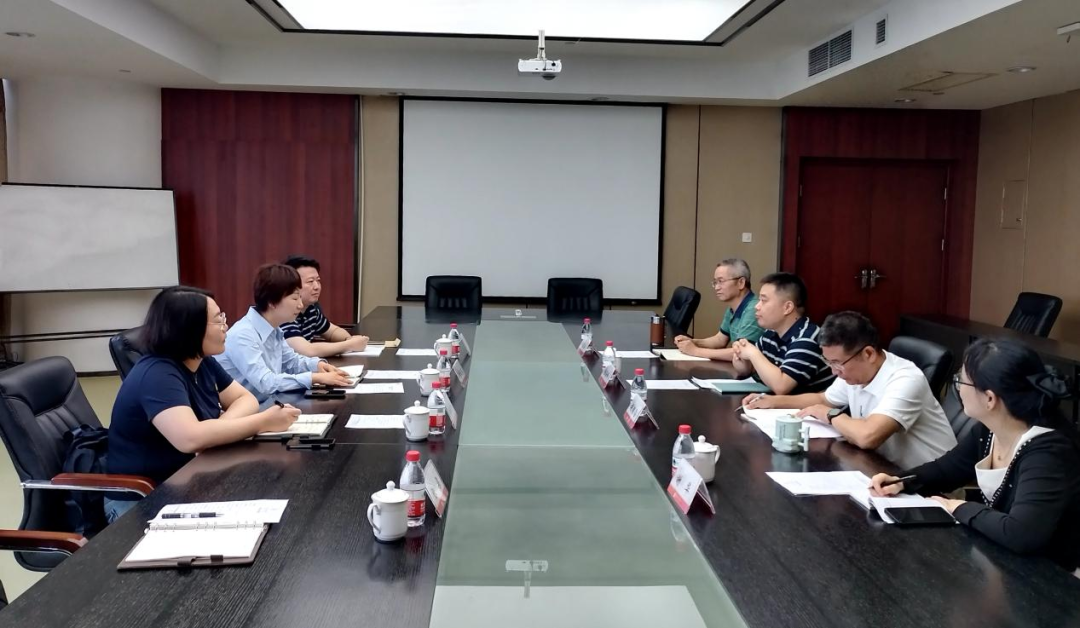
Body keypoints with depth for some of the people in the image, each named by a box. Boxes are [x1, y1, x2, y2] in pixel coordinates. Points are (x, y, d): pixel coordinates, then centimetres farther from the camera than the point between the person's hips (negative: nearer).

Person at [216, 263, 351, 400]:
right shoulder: (243, 335, -23)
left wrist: (317, 364, -2)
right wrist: (315, 378, -28)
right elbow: (265, 383, -30)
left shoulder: (274, 330, 3)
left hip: (265, 405, 7)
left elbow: (291, 361, 18)